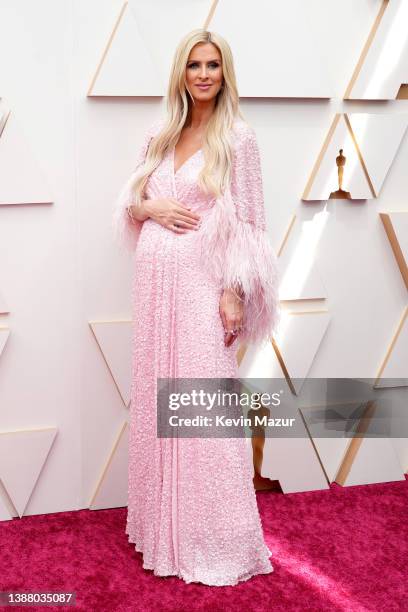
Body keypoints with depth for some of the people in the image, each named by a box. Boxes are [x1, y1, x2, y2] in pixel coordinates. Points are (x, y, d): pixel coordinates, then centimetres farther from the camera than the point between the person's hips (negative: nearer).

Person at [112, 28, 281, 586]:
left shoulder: (237, 137, -3)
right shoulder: (159, 135, 12)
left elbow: (248, 223, -6)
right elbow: (129, 205, 16)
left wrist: (235, 293, -13)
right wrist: (154, 209, -6)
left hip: (201, 283, -5)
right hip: (153, 279, 5)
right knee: (155, 401, 10)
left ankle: (215, 541, 12)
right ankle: (162, 524, 27)